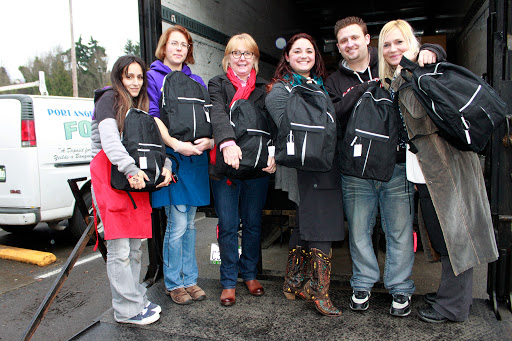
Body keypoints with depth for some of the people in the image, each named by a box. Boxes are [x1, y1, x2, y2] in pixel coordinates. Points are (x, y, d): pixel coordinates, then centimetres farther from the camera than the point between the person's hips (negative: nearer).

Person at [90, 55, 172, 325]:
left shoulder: (142, 106, 22)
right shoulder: (109, 99, 0)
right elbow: (109, 139, -14)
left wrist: (164, 165, -6)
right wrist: (130, 169, -26)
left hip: (137, 178, 7)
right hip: (110, 176, -7)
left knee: (135, 247, 10)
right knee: (119, 249, -4)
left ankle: (136, 300, 22)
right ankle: (128, 310, 5)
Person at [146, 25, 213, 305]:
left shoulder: (196, 81, 18)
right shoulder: (153, 77, 3)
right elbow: (153, 117, -8)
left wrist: (210, 139, -7)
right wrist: (175, 144, -19)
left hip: (196, 157, 5)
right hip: (171, 157, -5)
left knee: (189, 224, 11)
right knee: (177, 225, -4)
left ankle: (189, 280, 22)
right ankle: (173, 284, 14)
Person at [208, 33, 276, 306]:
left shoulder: (264, 88, 12)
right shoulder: (218, 84, 5)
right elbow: (217, 114, -15)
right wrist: (227, 142, -34)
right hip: (225, 166, -2)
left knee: (253, 223, 11)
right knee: (228, 225, 3)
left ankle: (250, 274, 30)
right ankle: (229, 281, 18)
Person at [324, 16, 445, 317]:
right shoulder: (335, 82, 11)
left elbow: (438, 52, 17)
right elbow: (333, 115, -7)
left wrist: (428, 51, -7)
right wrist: (368, 89, -11)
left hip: (397, 166, 0)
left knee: (400, 230, 6)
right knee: (359, 230, 9)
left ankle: (401, 289, 23)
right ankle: (363, 285, 28)